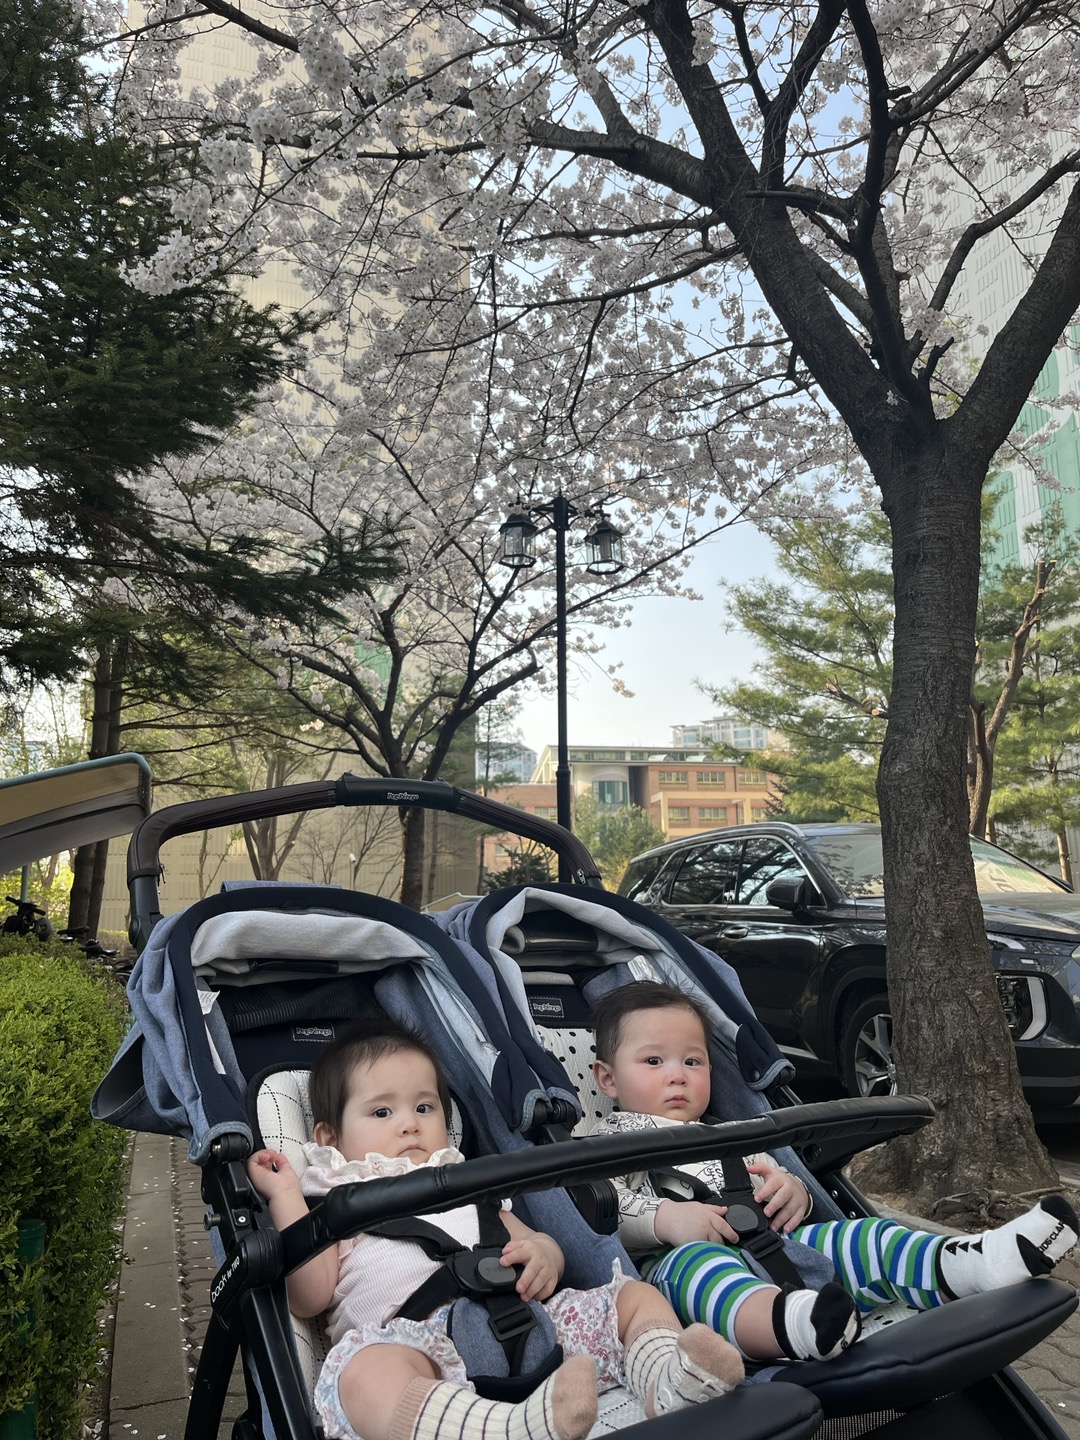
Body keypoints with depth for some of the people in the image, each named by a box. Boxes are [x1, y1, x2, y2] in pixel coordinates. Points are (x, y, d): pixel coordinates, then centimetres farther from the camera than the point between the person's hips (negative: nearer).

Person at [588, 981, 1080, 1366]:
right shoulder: (604, 1141, 11)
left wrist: (792, 1192, 1)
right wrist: (665, 1220, -23)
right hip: (678, 1265, -7)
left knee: (853, 1237, -10)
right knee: (696, 1261, -40)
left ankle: (970, 1262, -33)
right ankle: (788, 1323, -70)